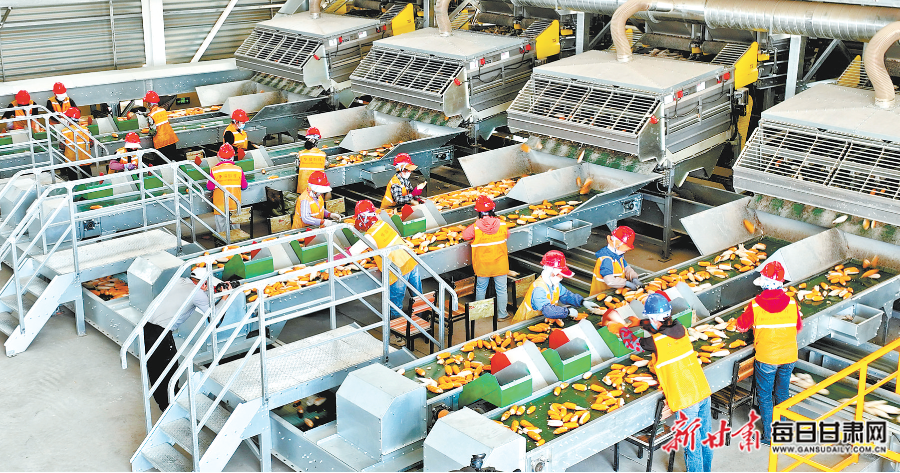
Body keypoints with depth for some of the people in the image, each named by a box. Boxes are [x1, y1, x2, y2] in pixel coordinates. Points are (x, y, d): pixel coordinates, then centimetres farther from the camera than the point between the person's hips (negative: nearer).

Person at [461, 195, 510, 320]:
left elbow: (465, 235, 0)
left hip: (482, 265, 0)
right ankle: (502, 314, 20)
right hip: (500, 263, 0)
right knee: (501, 289, 12)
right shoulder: (502, 224, -11)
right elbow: (507, 235, 8)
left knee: (480, 288, 18)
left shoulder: (475, 227, -17)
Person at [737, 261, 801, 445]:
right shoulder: (791, 303, -10)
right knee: (782, 393, 21)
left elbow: (741, 326, -3)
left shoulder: (755, 305, -18)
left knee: (765, 396, 12)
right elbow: (798, 327, 6)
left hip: (766, 358, -3)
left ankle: (768, 435, 16)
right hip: (789, 356, 3)